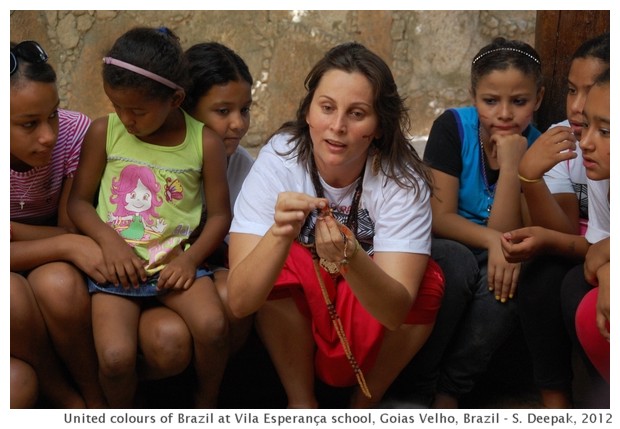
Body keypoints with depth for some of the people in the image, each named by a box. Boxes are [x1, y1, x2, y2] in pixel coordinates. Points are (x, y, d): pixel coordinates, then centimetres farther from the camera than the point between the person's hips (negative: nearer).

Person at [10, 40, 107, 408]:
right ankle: (65, 400, -10)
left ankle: (96, 399, -9)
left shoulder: (75, 132, -20)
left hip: (54, 262, 1)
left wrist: (13, 229, -25)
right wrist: (66, 245, -36)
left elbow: (71, 231, -13)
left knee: (59, 285, -34)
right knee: (13, 296, -35)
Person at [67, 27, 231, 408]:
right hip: (118, 262, 0)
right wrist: (109, 240, -12)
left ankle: (206, 404, 5)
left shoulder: (205, 143, -1)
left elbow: (220, 215, 4)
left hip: (175, 261, 0)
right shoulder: (104, 132, 1)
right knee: (116, 357, -23)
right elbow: (79, 200, 6)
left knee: (213, 326, -27)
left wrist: (192, 258, -12)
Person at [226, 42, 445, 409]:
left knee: (428, 283, -26)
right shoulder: (279, 159, -23)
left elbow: (395, 311, -32)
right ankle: (301, 402, -8)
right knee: (280, 263, -29)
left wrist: (351, 258, -51)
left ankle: (365, 405, -2)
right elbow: (240, 301, -31)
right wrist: (280, 235, -49)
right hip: (289, 326, -1)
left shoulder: (403, 179, -23)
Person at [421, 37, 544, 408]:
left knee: (508, 277, -33)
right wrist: (494, 240, -31)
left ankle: (449, 390, -18)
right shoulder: (453, 127, -13)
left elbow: (504, 233, -16)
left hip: (493, 259, 2)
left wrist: (511, 164, -25)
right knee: (459, 262, -36)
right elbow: (440, 217, -15)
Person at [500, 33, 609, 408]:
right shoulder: (561, 139, -10)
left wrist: (549, 240, -35)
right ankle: (555, 398, -12)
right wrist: (530, 176, -31)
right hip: (580, 254, 3)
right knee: (545, 278, -26)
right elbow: (565, 234, -15)